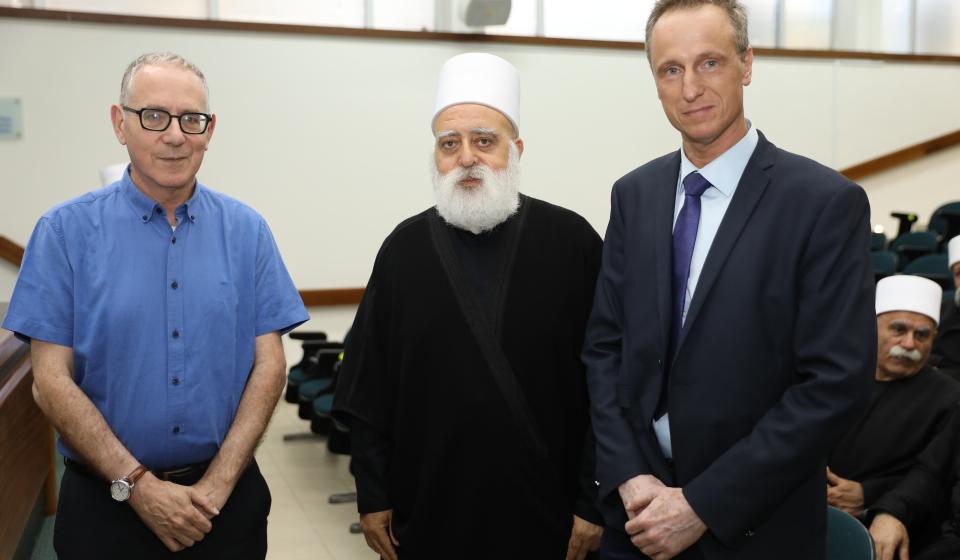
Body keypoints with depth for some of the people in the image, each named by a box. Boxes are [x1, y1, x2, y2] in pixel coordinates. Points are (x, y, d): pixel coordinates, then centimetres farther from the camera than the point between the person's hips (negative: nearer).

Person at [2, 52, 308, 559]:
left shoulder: (246, 231, -1)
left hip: (225, 494, 2)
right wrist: (139, 486, -13)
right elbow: (51, 380, -8)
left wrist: (216, 486, -10)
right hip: (108, 499, -1)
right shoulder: (66, 231, -6)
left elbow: (268, 364, -2)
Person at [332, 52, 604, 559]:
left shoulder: (571, 242, -5)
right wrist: (373, 497, 3)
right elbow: (366, 392, 4)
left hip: (544, 517, -1)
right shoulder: (405, 248, 1)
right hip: (427, 515, 2)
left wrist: (592, 503, -6)